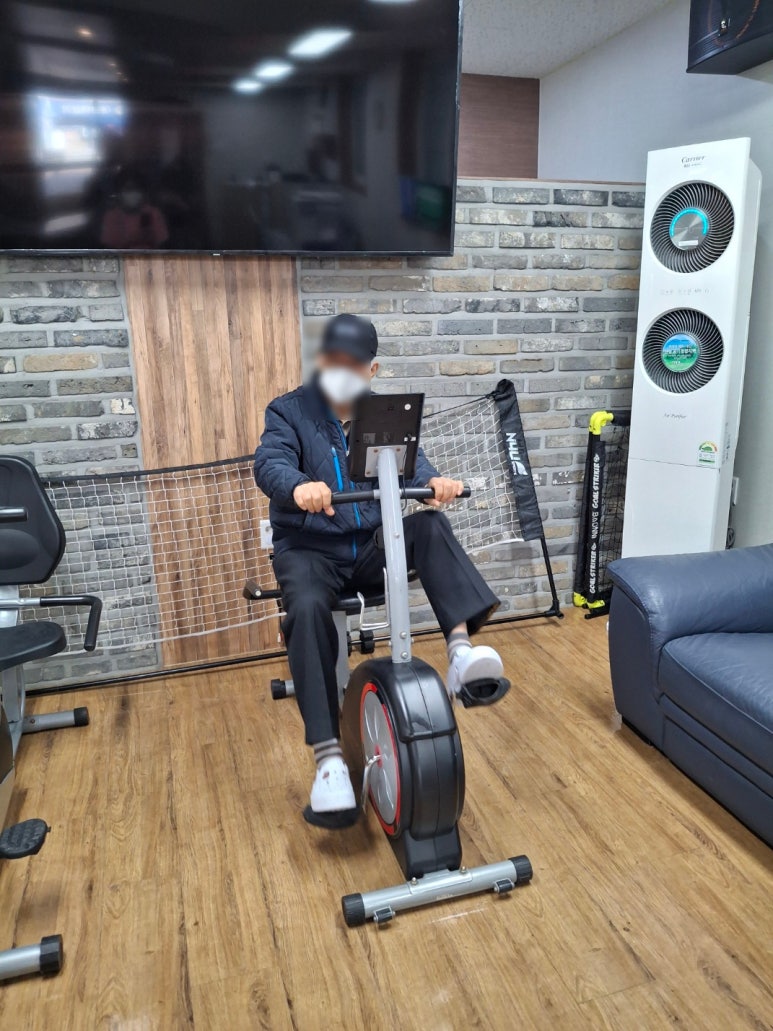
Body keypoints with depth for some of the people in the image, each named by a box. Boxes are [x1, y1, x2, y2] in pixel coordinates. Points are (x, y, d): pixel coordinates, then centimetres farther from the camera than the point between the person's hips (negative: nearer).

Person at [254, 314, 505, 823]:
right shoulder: (289, 412, 1)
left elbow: (408, 457, -6)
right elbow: (270, 462, -18)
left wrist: (434, 480, -31)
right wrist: (299, 487, -43)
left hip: (372, 546, 3)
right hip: (309, 549, -2)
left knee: (430, 523, -25)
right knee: (308, 609, -33)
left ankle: (460, 647, -36)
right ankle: (330, 757, -31)